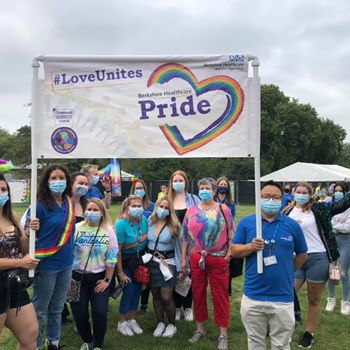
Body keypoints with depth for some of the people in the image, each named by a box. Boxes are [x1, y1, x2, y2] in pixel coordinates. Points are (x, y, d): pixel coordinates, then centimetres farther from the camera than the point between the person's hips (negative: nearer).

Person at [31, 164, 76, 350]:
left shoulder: (70, 203, 2)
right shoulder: (40, 206, -16)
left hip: (66, 265, 6)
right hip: (46, 265, -5)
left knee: (57, 309, 20)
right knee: (39, 310, 9)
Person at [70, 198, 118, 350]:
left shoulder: (109, 231, -6)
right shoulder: (76, 228, -6)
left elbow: (112, 258, -4)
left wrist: (107, 280, -5)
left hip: (99, 277, -1)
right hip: (77, 276, 1)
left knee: (100, 313, -5)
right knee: (79, 314, 4)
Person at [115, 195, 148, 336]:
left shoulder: (144, 220, -7)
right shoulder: (121, 224, -22)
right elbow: (117, 250, -21)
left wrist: (137, 242, -20)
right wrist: (121, 273, -18)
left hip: (139, 260, 5)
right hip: (125, 261, -5)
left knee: (137, 289, 9)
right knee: (129, 289, -5)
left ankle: (132, 320, 25)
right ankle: (122, 323, 14)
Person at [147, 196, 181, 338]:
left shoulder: (174, 226, -9)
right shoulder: (149, 223, -1)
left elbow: (178, 246, -4)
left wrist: (180, 267, -2)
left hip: (168, 263, -3)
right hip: (151, 263, 3)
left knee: (166, 297, -3)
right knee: (156, 296, 11)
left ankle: (172, 325, 19)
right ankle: (160, 323, 29)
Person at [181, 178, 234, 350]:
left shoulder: (223, 209, -1)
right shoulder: (191, 210, 5)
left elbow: (231, 233, -1)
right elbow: (185, 236, 7)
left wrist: (229, 254, -9)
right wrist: (183, 258, 5)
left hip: (218, 259, -3)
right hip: (197, 258, 3)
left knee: (220, 295, 4)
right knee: (198, 293, 12)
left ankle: (223, 334, 15)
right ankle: (199, 329, 28)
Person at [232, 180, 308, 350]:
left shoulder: (292, 225, -2)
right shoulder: (246, 222, -2)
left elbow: (302, 254, 10)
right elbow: (234, 250, 0)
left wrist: (286, 272, 9)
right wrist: (251, 247, -17)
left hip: (283, 298, 0)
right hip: (252, 297, 1)